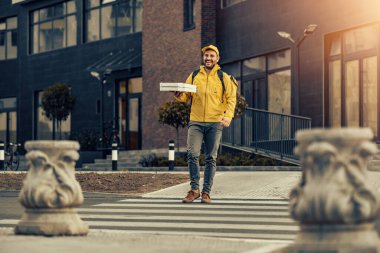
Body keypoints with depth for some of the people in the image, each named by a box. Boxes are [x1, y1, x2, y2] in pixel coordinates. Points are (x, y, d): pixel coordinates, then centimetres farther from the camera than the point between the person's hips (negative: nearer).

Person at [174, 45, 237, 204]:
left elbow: (231, 99, 1)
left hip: (215, 123, -1)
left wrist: (228, 116, -14)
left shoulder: (224, 78, 5)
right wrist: (179, 96, -11)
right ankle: (194, 189, -5)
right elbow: (186, 96, 12)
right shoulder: (193, 76, 11)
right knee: (192, 155, -13)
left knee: (211, 159, 2)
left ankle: (206, 192, 6)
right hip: (196, 122, 1)